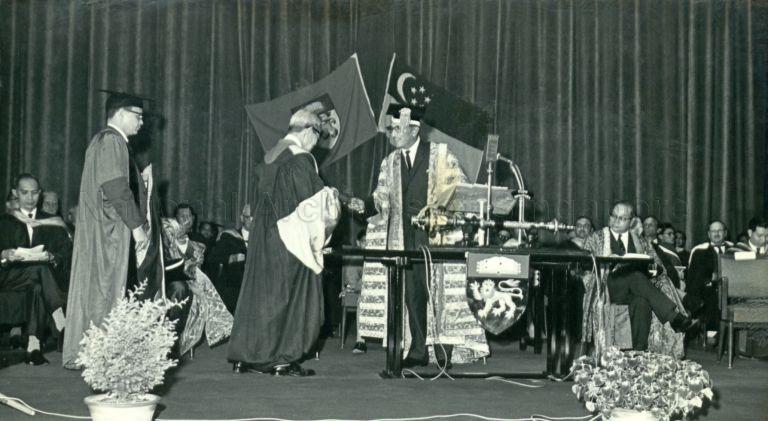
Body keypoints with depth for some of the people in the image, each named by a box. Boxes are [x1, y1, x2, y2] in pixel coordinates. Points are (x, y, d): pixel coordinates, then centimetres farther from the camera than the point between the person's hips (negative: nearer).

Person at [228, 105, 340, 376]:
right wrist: (333, 197, 2)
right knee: (291, 294, 0)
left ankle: (245, 357, 14)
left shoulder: (270, 157, 11)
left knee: (260, 293, 11)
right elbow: (312, 199, -16)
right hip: (291, 239, -8)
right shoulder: (300, 160, -14)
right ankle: (283, 360, 2)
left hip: (263, 236, 8)